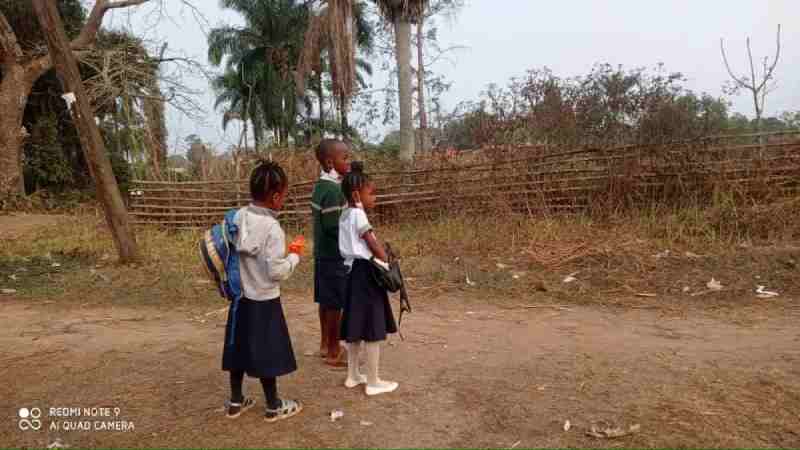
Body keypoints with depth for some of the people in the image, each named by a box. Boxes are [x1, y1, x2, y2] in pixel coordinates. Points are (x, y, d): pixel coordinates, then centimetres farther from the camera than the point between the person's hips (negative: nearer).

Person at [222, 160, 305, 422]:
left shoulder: (237, 218, -2)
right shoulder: (272, 228, -22)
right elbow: (276, 272, -22)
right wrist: (294, 256, -7)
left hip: (240, 298, 6)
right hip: (264, 302, -6)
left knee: (239, 350, 17)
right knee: (266, 354, 7)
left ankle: (236, 402, 32)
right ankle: (273, 406, 23)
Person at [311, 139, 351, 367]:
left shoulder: (320, 185, 8)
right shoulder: (333, 189, -21)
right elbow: (333, 227, -23)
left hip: (323, 252, 9)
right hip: (334, 255, -9)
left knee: (326, 301, 18)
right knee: (335, 304, 1)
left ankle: (325, 344, 30)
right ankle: (334, 352, 12)